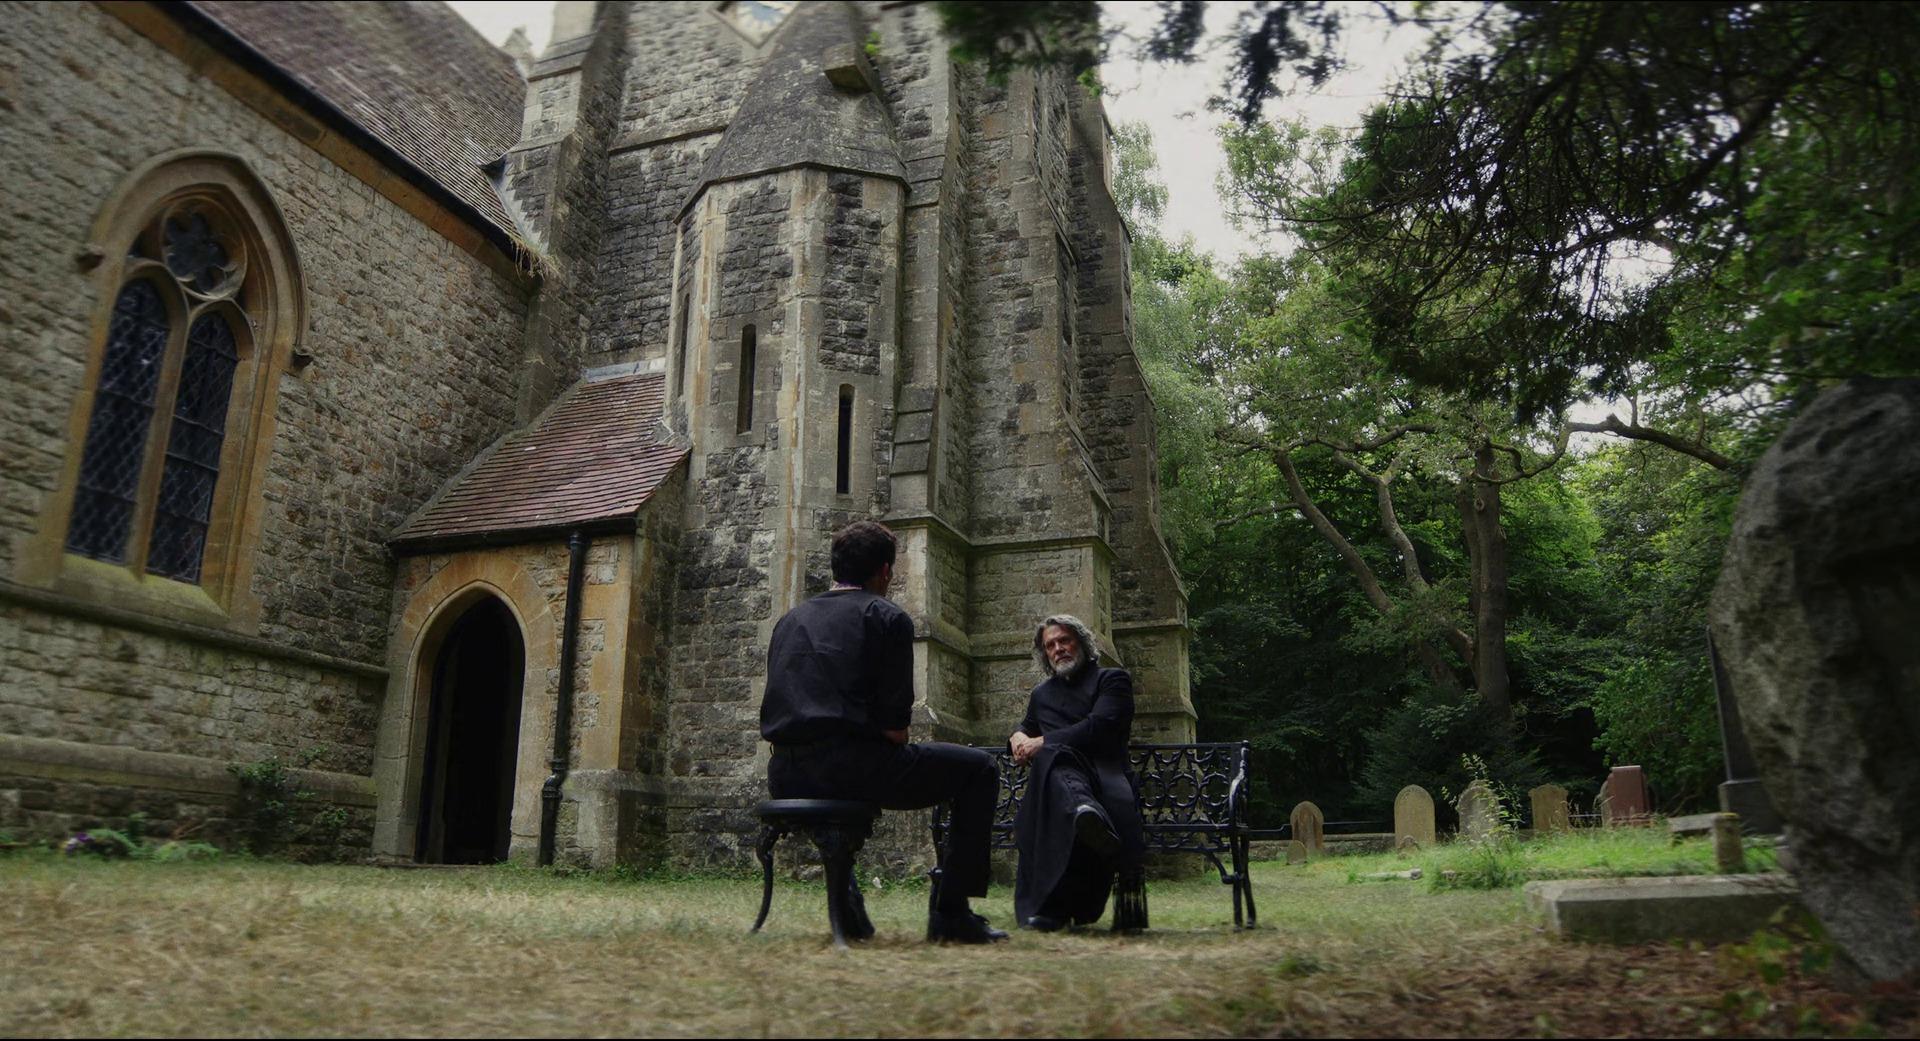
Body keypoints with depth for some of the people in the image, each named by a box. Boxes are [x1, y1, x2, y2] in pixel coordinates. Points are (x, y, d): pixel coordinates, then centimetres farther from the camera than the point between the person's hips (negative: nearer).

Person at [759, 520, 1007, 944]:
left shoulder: (790, 619, 20)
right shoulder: (888, 616, 1)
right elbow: (894, 723, -8)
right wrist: (897, 760, 13)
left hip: (785, 777, 7)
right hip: (852, 764, -7)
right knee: (980, 769, 9)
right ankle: (952, 914, 4)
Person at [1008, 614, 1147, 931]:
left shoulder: (1112, 679, 17)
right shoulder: (1041, 693, 36)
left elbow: (1100, 727, -2)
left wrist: (1043, 742, -6)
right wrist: (1018, 737, 17)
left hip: (1103, 770, -3)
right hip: (1057, 767, 3)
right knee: (1053, 759, -41)